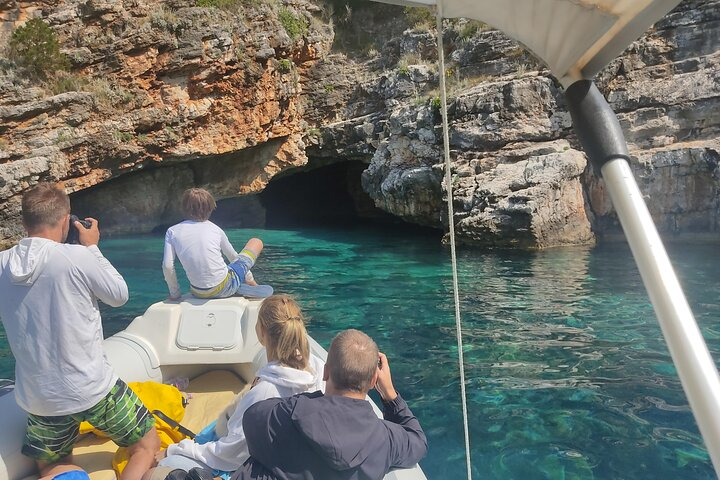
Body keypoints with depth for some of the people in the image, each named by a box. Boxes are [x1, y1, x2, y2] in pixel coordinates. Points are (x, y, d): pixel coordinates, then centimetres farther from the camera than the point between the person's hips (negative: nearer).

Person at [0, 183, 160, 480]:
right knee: (148, 446, 15)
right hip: (91, 389, -4)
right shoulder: (77, 257, -19)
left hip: (35, 397, 5)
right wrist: (92, 247, 4)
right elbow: (119, 295, -4)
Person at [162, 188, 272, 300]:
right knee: (257, 242, 20)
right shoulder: (215, 229, -3)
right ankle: (250, 283, 34)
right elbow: (233, 257, 10)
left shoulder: (172, 232, -2)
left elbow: (167, 266, -10)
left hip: (198, 294, 4)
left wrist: (174, 293, 6)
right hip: (224, 289, -3)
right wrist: (248, 278, 28)